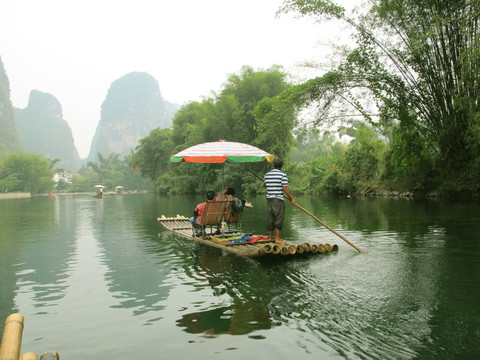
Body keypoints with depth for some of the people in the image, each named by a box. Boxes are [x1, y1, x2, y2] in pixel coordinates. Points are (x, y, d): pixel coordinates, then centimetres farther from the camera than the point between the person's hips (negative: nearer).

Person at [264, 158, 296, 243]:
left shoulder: (267, 174, 8)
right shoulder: (283, 175, -8)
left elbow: (264, 185, 26)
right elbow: (285, 189, -14)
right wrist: (291, 199, -3)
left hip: (269, 199, 5)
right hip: (278, 200, -5)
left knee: (270, 218, 12)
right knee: (278, 219, 0)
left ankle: (271, 237, 23)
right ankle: (277, 238, 1)